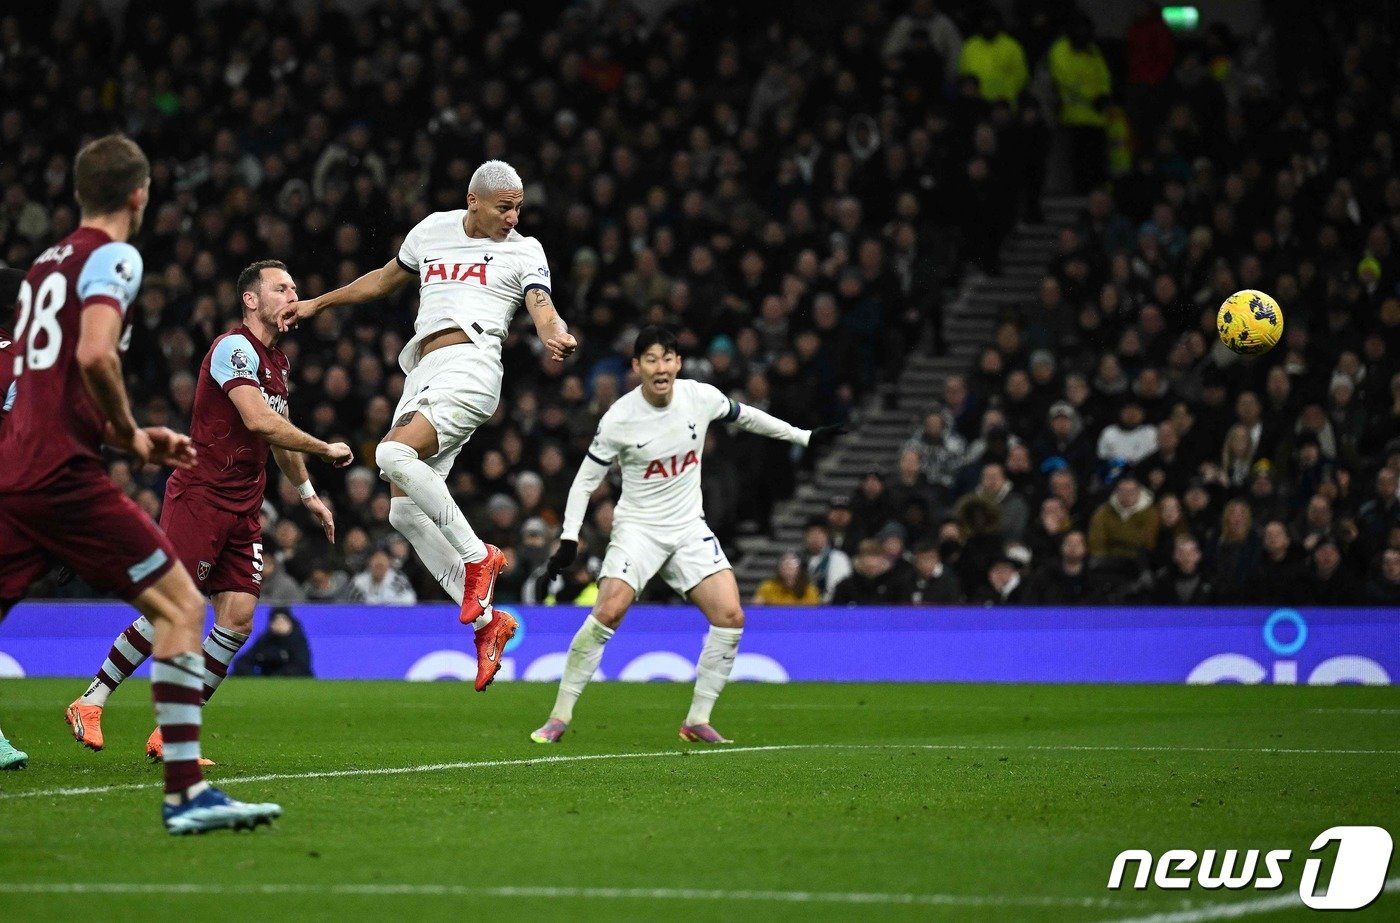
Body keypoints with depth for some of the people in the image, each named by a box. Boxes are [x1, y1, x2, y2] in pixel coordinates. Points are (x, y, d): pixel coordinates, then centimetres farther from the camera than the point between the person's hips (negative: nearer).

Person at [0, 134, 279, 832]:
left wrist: (130, 438, 26)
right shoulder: (112, 257, -4)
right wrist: (128, 433, -5)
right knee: (182, 607, -3)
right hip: (64, 474, -8)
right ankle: (185, 793, -10)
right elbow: (95, 356, -21)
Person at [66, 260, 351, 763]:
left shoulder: (277, 361, 17)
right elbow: (259, 421, -25)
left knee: (238, 619, -3)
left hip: (244, 509, 8)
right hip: (200, 495, -8)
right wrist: (325, 449, -17)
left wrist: (307, 493, 32)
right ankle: (89, 703, 5)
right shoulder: (234, 348, -13)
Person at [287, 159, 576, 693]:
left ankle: (477, 555, -18)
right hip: (423, 372, 6)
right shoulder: (432, 230, 19)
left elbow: (542, 308, -11)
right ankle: (485, 621, -1)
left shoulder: (524, 251, 5)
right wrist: (318, 304, 38)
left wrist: (555, 336, -35)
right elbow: (387, 279, 34)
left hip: (470, 365, -6)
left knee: (394, 455, -29)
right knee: (405, 513, -3)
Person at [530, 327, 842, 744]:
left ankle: (697, 721, 1)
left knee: (730, 616, -11)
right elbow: (586, 478, -5)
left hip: (689, 528, 4)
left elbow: (743, 416, 15)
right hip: (637, 526, -4)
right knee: (609, 612, -23)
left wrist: (803, 437, 21)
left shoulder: (701, 397, -6)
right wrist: (569, 538, -13)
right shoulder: (619, 419, -14)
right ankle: (560, 716, -11)